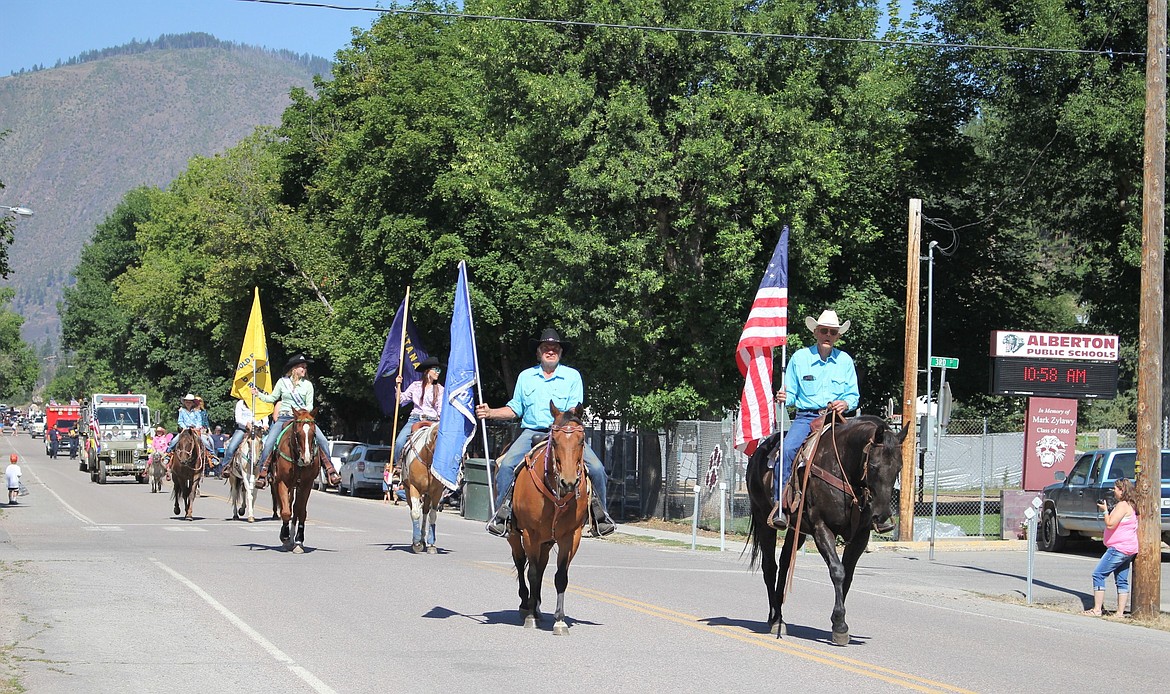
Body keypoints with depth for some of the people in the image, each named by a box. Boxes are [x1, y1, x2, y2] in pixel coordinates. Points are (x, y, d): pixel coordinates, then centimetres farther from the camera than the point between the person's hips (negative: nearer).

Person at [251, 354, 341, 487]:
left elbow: (310, 405, 6)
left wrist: (305, 410, -15)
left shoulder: (307, 385, 6)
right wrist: (258, 394, 0)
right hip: (284, 418, -1)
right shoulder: (283, 382, 6)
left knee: (323, 441, -16)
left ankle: (330, 470, -9)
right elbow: (272, 398, 14)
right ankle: (262, 473, -9)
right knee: (269, 443, -18)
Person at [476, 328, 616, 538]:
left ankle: (600, 514, -1)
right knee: (506, 465, -26)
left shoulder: (572, 376, 6)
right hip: (532, 432, 1)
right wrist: (490, 413, 4)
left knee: (596, 467, -20)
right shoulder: (526, 377, 14)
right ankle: (502, 514, -15)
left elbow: (574, 411, -1)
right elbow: (515, 408, 20)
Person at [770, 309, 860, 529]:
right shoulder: (799, 358, 7)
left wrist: (845, 404, -10)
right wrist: (784, 398, -14)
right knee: (787, 449, -29)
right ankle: (779, 506, -28)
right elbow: (791, 394, 9)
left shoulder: (845, 361, 11)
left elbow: (853, 395, 13)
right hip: (805, 417, -1)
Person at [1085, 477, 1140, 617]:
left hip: (1119, 548, -10)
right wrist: (1108, 511, 13)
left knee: (1098, 575, -7)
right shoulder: (1131, 506, 16)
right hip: (1129, 549, 10)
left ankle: (1097, 609, -10)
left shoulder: (1122, 505, -16)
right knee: (1122, 581, 10)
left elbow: (1110, 524, -20)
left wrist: (1105, 511, -7)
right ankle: (1120, 612, 8)